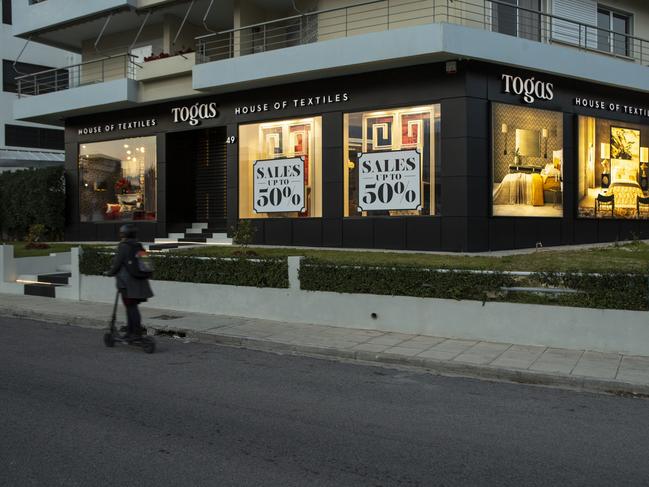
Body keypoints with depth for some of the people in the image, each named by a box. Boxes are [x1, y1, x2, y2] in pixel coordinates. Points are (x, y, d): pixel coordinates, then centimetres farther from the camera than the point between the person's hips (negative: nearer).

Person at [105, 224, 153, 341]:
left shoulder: (124, 246, -10)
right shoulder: (137, 246, 14)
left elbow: (117, 263, -11)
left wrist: (110, 273, 6)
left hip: (127, 283, -8)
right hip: (138, 282, 8)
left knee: (131, 307, -5)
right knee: (131, 307, 14)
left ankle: (137, 332, -5)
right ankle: (130, 331, 19)